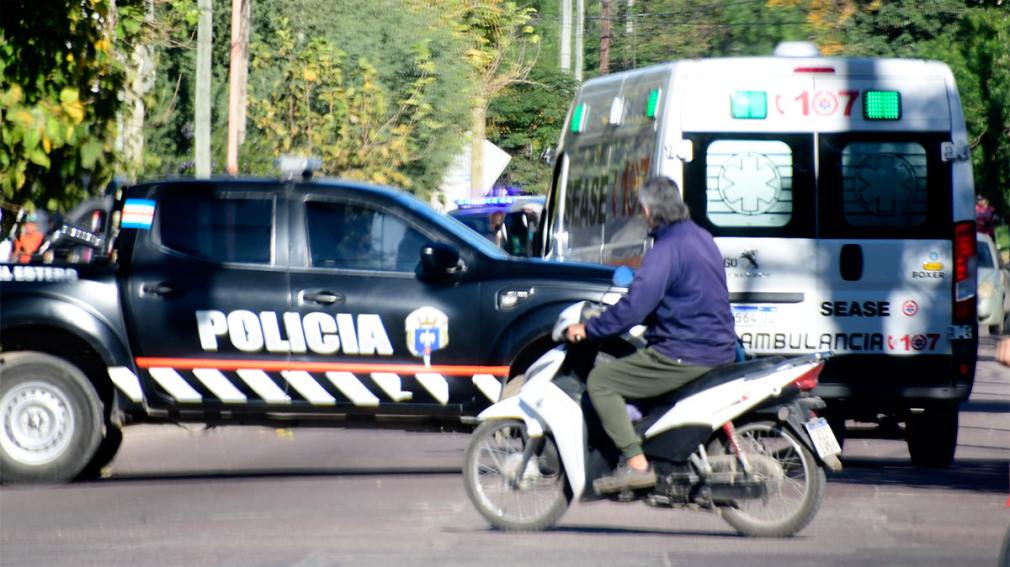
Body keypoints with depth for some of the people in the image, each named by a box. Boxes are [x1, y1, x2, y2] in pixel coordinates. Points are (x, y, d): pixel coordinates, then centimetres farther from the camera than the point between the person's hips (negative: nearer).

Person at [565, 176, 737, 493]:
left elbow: (634, 308, -24)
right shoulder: (701, 238, 13)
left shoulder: (667, 248, -18)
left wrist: (588, 330, -12)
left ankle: (636, 464, -14)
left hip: (684, 356, -10)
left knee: (600, 381, -5)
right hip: (719, 350, 10)